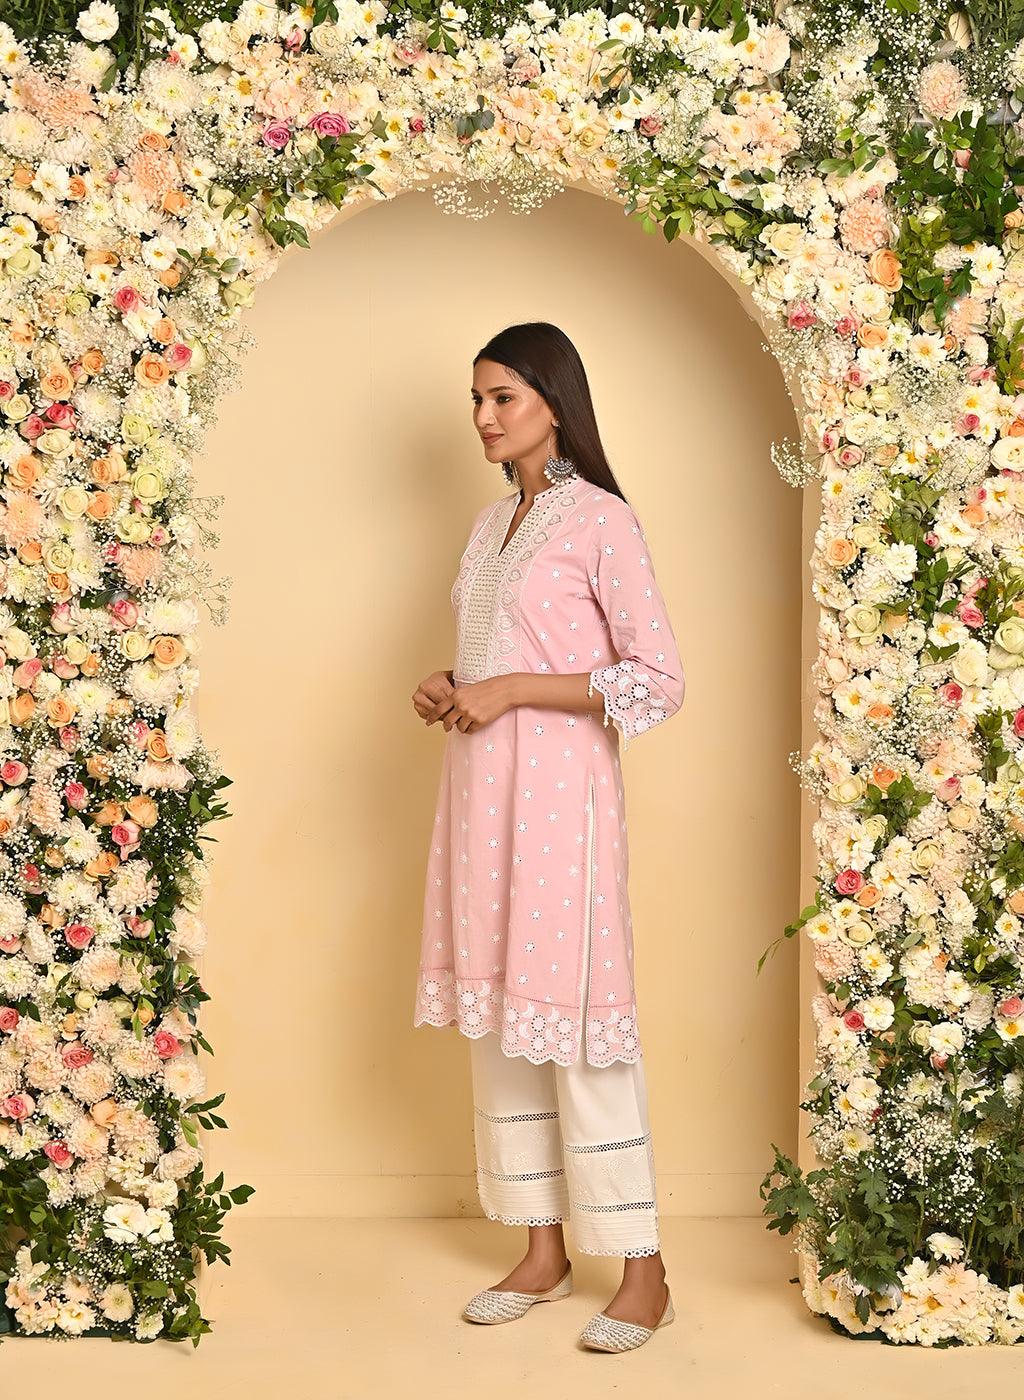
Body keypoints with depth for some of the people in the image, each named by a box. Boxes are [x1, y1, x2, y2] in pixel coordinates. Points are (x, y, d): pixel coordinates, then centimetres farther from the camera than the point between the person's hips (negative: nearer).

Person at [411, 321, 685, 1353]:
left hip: (558, 791, -8)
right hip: (481, 787, 8)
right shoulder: (492, 524, 15)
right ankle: (543, 1253, 21)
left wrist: (513, 690, -17)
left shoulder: (600, 521, -8)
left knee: (576, 1020, -5)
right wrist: (446, 687, 4)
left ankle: (643, 1271, 6)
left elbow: (658, 682, -12)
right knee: (498, 1020, 10)